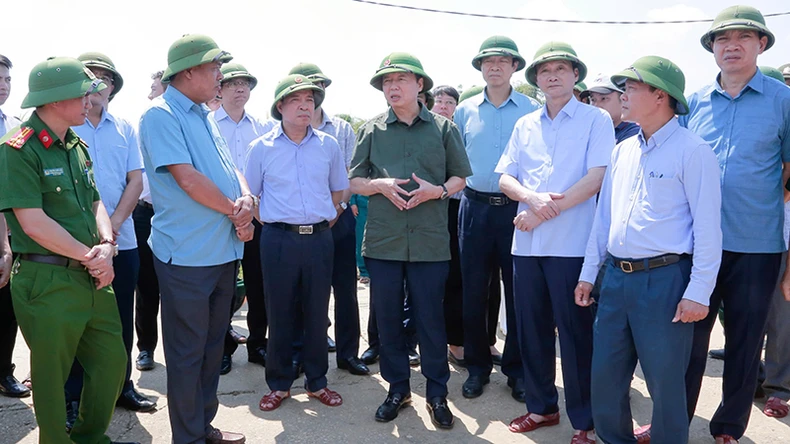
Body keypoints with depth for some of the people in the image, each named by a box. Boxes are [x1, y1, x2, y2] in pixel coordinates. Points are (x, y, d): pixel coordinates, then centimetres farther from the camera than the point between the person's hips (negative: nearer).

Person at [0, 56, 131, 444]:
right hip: (48, 281, -7)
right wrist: (91, 255, -13)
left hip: (93, 278, 7)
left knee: (112, 360, 15)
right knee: (52, 376, 9)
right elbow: (33, 223, -18)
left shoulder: (77, 146, 11)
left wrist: (107, 245, -7)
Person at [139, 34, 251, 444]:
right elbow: (188, 179, -20)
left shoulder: (204, 117, 15)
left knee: (212, 344, 17)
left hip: (224, 250, 8)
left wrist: (246, 201, -8)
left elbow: (230, 170, 13)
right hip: (188, 254, -8)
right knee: (187, 352, 4)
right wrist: (236, 211, -10)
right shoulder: (161, 115, -11)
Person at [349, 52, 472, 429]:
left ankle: (437, 394, 21)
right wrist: (381, 185, -11)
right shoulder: (371, 130, 8)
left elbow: (459, 177, 9)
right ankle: (397, 388, 26)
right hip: (383, 240, 2)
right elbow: (355, 182, 9)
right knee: (387, 317, 9)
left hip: (429, 241, -1)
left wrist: (437, 190, -11)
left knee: (430, 319, 5)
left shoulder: (443, 128, 5)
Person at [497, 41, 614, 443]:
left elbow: (596, 177, -11)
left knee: (576, 333, 2)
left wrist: (548, 211, -14)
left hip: (572, 243, -5)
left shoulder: (596, 119, 0)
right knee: (531, 329, 12)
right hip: (527, 243, 5)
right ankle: (541, 406, 29)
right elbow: (505, 178, 8)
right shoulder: (525, 125, 13)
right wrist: (532, 198, -13)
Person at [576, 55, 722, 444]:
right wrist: (589, 272, 15)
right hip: (616, 277, 7)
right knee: (605, 377, 13)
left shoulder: (691, 151, -7)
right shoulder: (622, 150, 12)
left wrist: (698, 292, -14)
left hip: (663, 280, -6)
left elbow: (708, 227, -10)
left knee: (665, 384, 6)